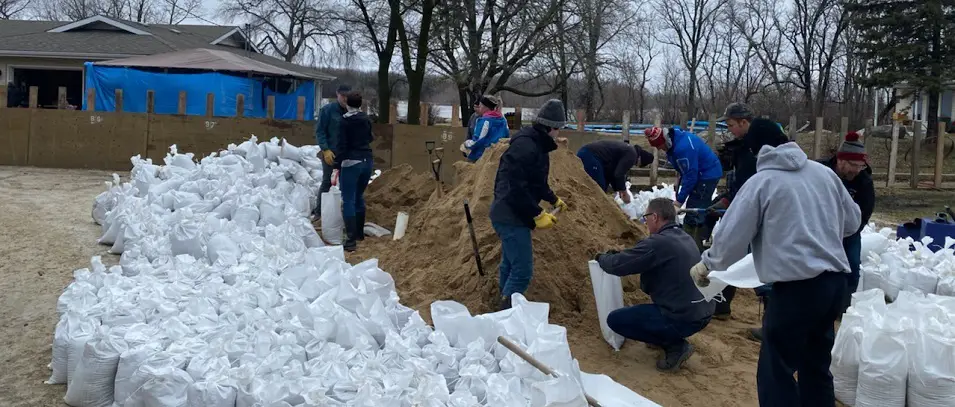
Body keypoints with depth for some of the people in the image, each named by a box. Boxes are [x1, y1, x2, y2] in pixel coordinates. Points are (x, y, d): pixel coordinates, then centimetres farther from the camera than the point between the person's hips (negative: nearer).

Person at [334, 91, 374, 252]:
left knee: (348, 201, -5)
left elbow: (341, 145, -11)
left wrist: (337, 166, -8)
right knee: (359, 197, 21)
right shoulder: (366, 119, 9)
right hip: (367, 161, 7)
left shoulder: (345, 120, -8)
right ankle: (359, 233, 32)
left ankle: (351, 240, -11)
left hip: (351, 163, -6)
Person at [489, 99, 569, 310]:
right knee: (522, 271, -9)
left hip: (508, 214, 11)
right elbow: (516, 187, -26)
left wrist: (554, 200, 29)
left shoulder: (536, 144, 13)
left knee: (510, 266, 19)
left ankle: (505, 312, 31)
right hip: (512, 216, -11)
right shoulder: (526, 146, -21)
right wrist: (538, 215, -23)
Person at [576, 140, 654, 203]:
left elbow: (612, 172, 31)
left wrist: (620, 192, 32)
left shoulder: (626, 150, 26)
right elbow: (619, 174, -11)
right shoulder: (632, 154, -3)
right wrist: (624, 194, 1)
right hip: (591, 156, -10)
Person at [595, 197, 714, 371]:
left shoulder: (658, 242, -19)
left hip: (683, 319, -9)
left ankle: (675, 346, -1)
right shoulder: (685, 238, 10)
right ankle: (669, 337, 22)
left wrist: (602, 257, 7)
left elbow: (616, 265, -15)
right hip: (703, 313, 9)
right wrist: (621, 254, 20)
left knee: (614, 320, 1)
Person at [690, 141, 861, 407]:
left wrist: (707, 263, 12)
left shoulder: (761, 181, -4)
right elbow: (852, 221, 21)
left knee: (776, 372, 1)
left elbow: (731, 237, -5)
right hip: (835, 280, 7)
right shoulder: (824, 172, 11)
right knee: (816, 364, 21)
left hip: (796, 286, -7)